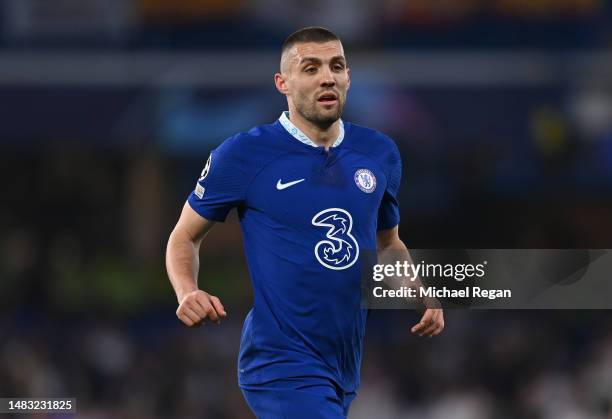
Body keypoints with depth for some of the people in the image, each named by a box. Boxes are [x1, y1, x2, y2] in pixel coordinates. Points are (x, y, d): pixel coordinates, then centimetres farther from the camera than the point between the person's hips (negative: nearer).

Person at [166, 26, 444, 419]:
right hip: (282, 366, -6)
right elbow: (185, 236, 3)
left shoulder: (380, 153, 6)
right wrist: (188, 293, -17)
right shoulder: (243, 154, -7)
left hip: (346, 368, 6)